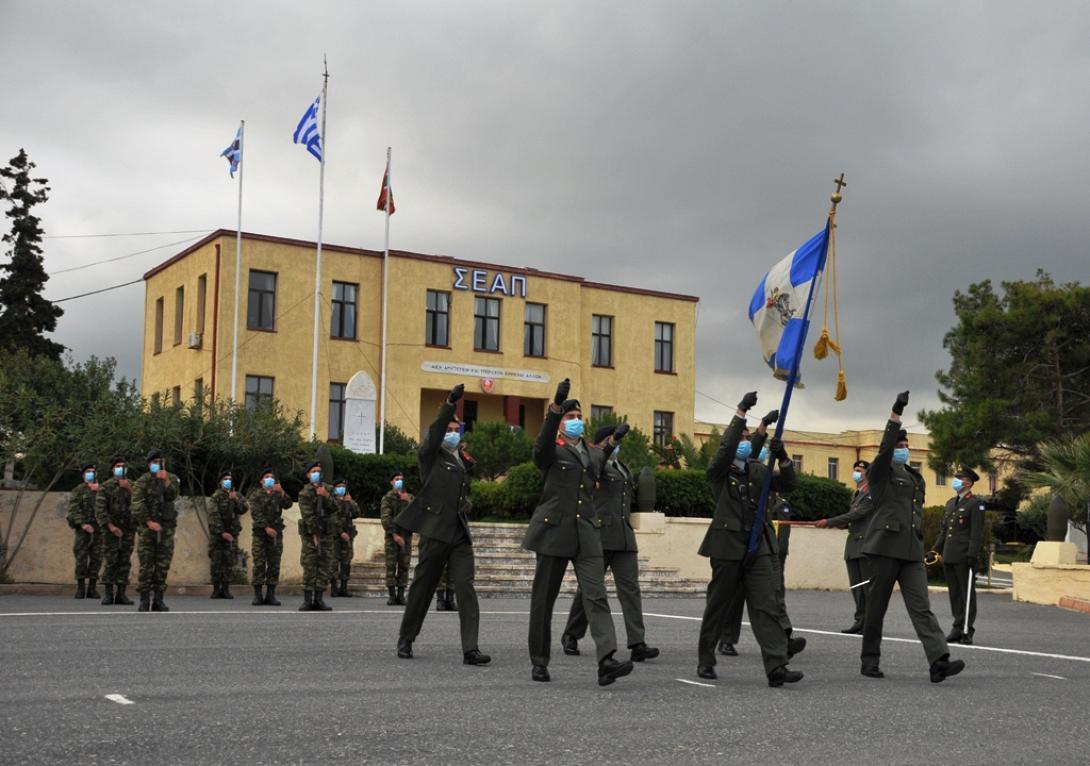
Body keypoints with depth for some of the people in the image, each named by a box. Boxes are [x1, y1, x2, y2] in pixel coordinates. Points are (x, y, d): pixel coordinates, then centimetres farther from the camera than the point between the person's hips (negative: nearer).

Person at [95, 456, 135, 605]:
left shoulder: (131, 486, 11)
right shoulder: (105, 486, 2)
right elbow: (100, 509, -6)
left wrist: (130, 490, -13)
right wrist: (110, 526, -15)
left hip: (128, 530, 3)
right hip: (111, 530, -3)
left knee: (125, 562, 2)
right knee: (109, 562, -4)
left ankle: (121, 594, 6)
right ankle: (108, 594, 0)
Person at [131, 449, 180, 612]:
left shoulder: (172, 479, 11)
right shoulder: (142, 482, 2)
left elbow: (172, 496, -6)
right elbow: (137, 505, -8)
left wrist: (166, 481, -19)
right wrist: (149, 521, -16)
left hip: (166, 528, 3)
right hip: (147, 528, -2)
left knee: (163, 566, 3)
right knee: (146, 566, -4)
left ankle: (158, 600, 8)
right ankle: (144, 600, -1)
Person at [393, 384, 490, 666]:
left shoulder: (463, 461, 19)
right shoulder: (430, 456, 2)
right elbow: (434, 432, -17)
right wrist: (450, 403, -26)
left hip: (460, 533, 4)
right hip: (435, 531, -4)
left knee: (466, 588, -8)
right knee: (422, 587, 5)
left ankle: (470, 649, -13)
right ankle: (406, 639, 23)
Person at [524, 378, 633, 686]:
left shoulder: (593, 453, 17)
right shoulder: (552, 450, 1)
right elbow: (541, 448, -26)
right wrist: (556, 405, -37)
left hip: (586, 533, 4)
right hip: (554, 531, -4)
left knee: (596, 595, -12)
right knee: (544, 599, 4)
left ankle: (606, 661, -23)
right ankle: (539, 661, 16)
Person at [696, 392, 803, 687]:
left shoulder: (758, 471, 13)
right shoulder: (718, 472, 1)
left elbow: (788, 484, 4)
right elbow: (726, 448, -19)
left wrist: (782, 457, -15)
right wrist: (740, 412, -26)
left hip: (759, 547, 3)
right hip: (728, 546, -3)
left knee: (766, 607, -7)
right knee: (717, 606, 7)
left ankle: (776, 667, -14)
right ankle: (705, 661, 23)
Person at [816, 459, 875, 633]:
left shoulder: (872, 494, -8)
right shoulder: (855, 494, 19)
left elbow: (856, 514, -16)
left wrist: (829, 522, -16)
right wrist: (841, 524, 4)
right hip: (853, 543, 8)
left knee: (868, 585, -6)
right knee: (856, 586, 6)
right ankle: (860, 620, 10)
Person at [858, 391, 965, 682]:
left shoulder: (915, 477, 21)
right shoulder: (880, 472, 1)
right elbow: (885, 447, -19)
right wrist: (896, 413, -27)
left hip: (911, 551, 5)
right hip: (884, 547, -5)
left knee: (921, 607, -6)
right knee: (876, 607, 2)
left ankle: (939, 662, -17)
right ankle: (869, 660, 12)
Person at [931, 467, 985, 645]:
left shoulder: (976, 504, -5)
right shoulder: (951, 503, 18)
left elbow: (977, 532, -13)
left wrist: (972, 555, -19)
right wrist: (936, 550, 14)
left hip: (964, 557, -7)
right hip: (949, 556, 7)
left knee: (967, 594, -1)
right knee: (954, 594, 9)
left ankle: (967, 631, 1)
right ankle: (957, 628, 15)